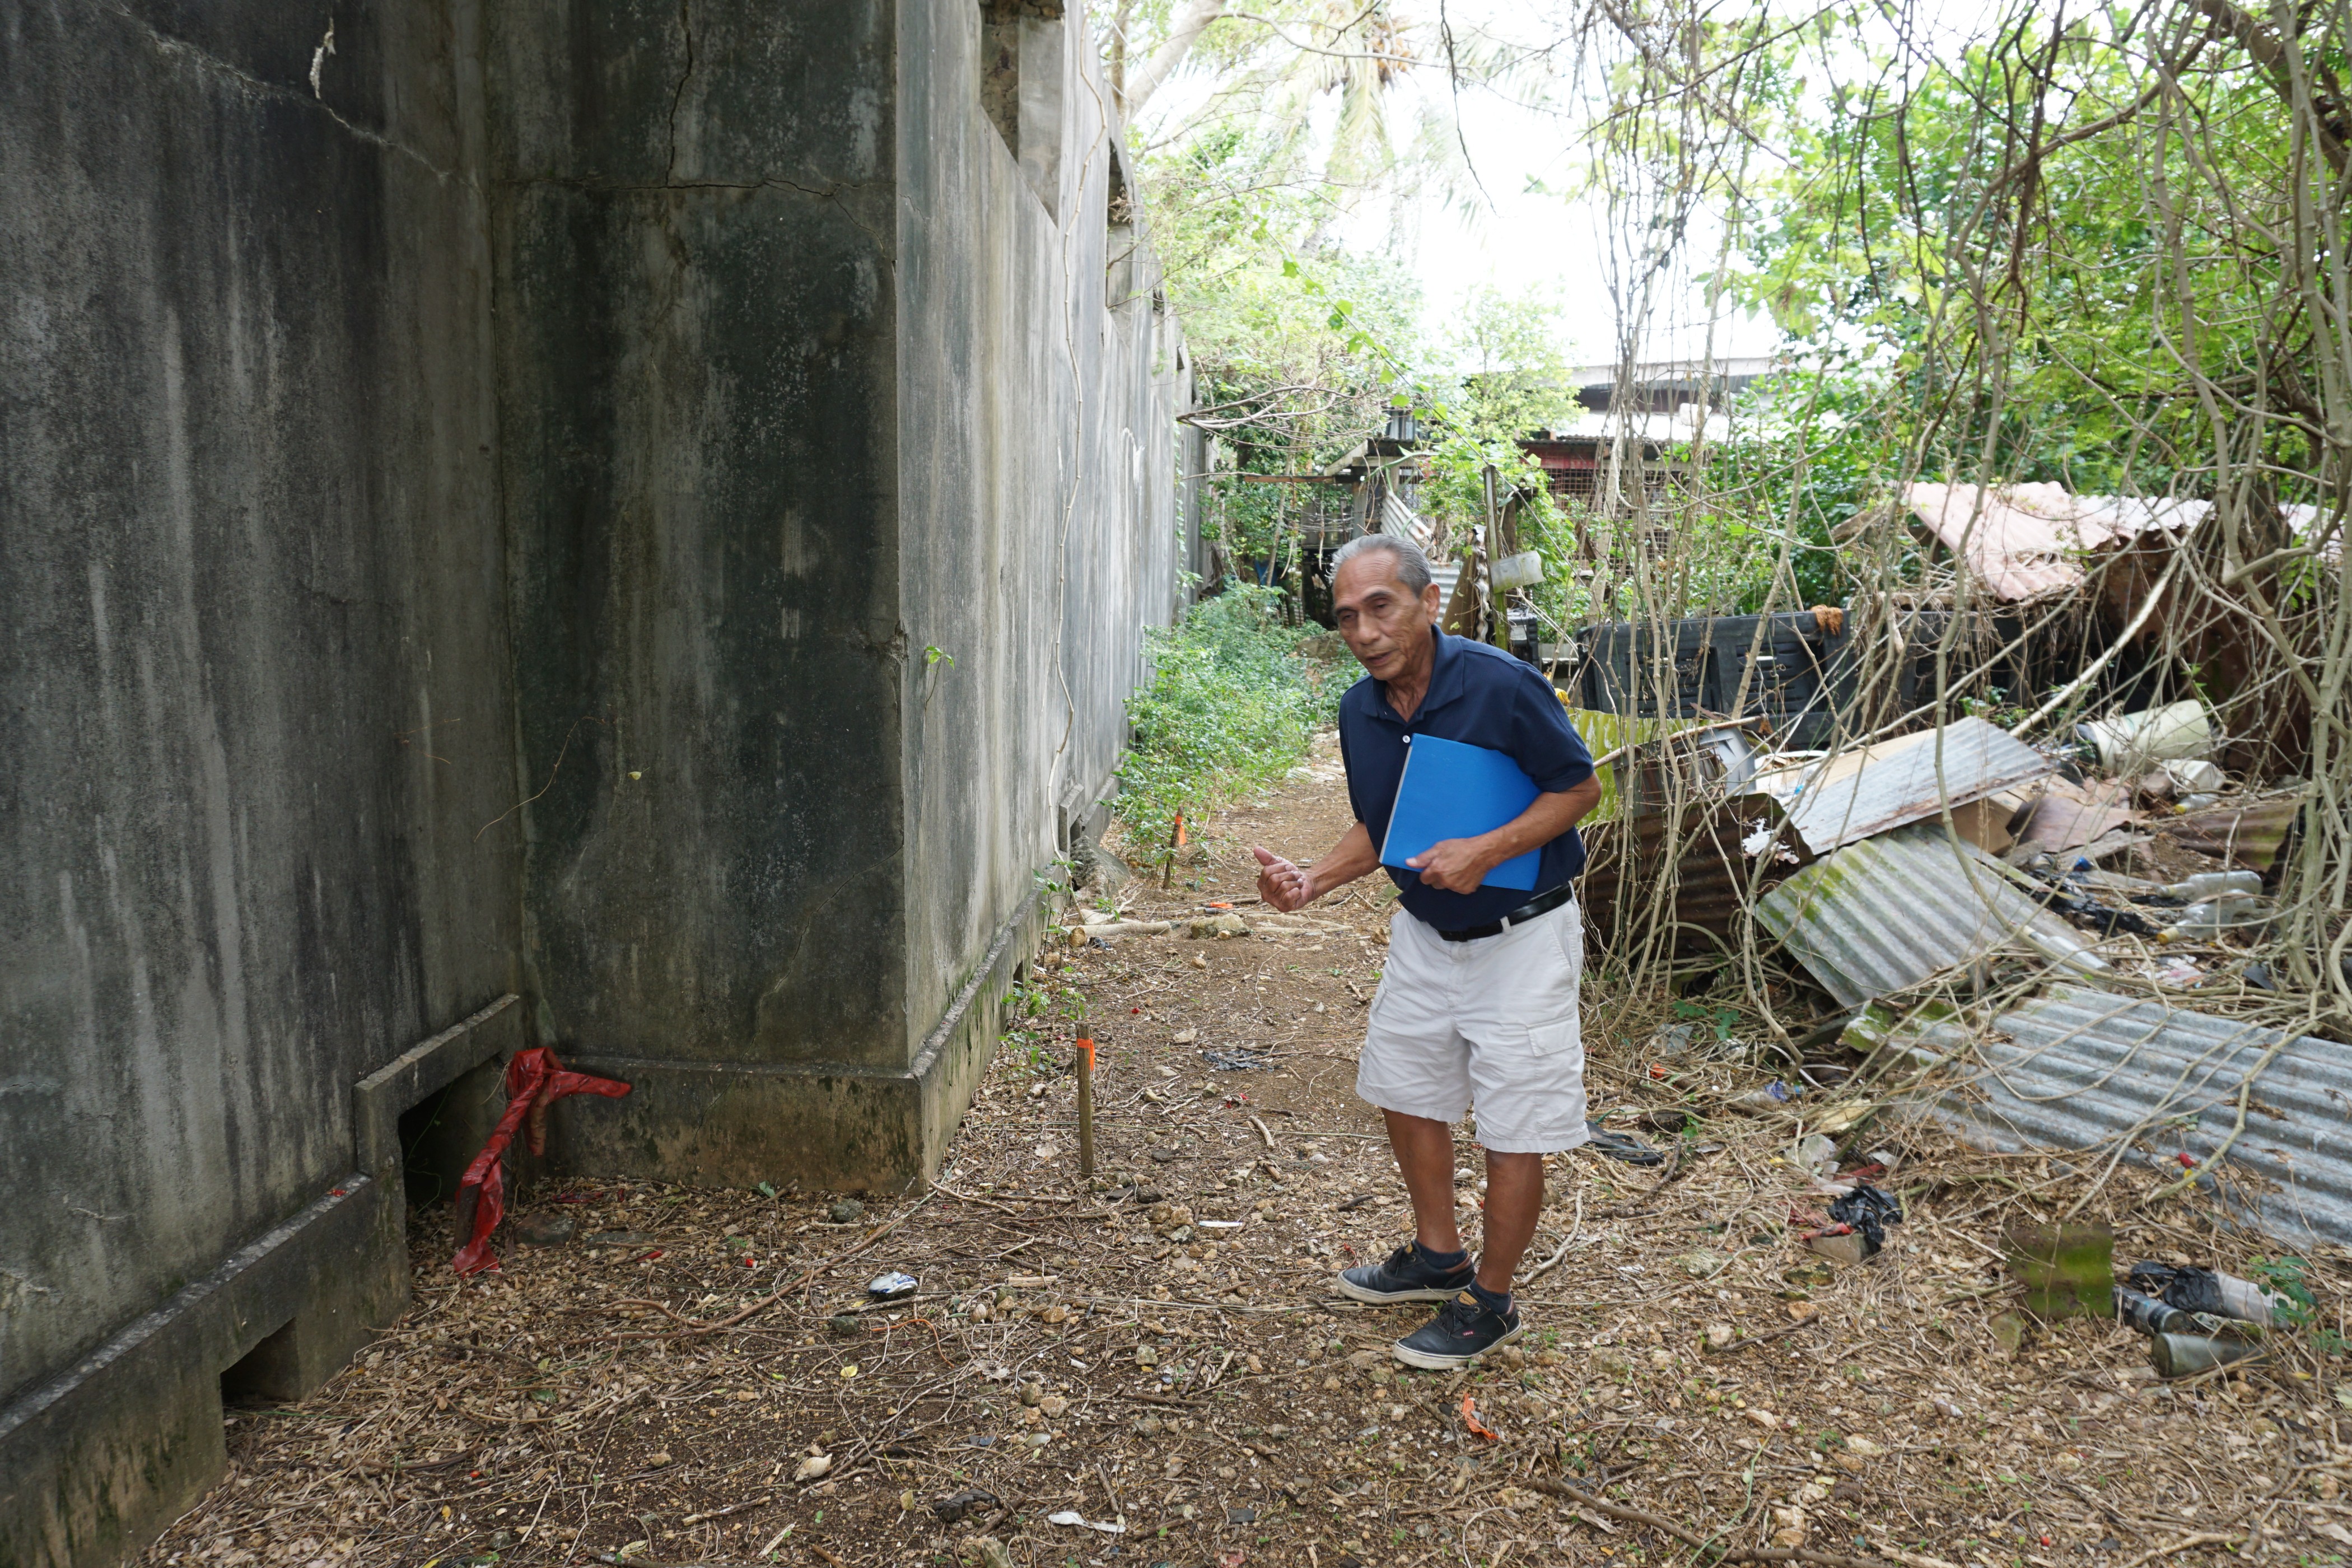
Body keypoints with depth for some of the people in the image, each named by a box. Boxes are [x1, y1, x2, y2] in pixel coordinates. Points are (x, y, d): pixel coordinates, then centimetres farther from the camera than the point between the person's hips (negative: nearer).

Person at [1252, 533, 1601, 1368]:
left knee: (1513, 1127, 2)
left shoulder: (1501, 684, -24)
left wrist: (1486, 850, -27)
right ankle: (1439, 1256, 40)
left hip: (1520, 934, -7)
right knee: (1404, 1088, 18)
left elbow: (1580, 787, -14)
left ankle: (1490, 1302, 23)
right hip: (1424, 931, 7)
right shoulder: (1359, 711, -4)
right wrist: (1311, 881, -9)